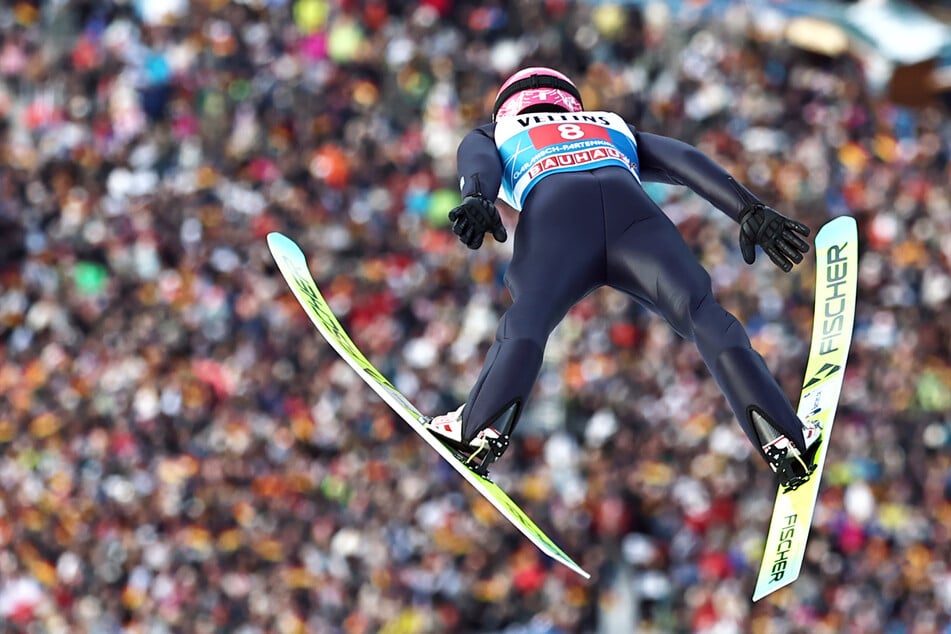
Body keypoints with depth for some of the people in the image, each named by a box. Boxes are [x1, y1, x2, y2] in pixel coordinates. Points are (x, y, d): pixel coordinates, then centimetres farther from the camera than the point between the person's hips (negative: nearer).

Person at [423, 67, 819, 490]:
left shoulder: (489, 137, 41)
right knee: (704, 317, -7)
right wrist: (750, 211, 17)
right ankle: (780, 437, -23)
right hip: (631, 206, 0)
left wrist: (476, 202, -4)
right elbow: (684, 160, 28)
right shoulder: (614, 128, 46)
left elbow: (478, 163, 16)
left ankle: (481, 429, -33)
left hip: (552, 213, 0)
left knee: (525, 324, -9)